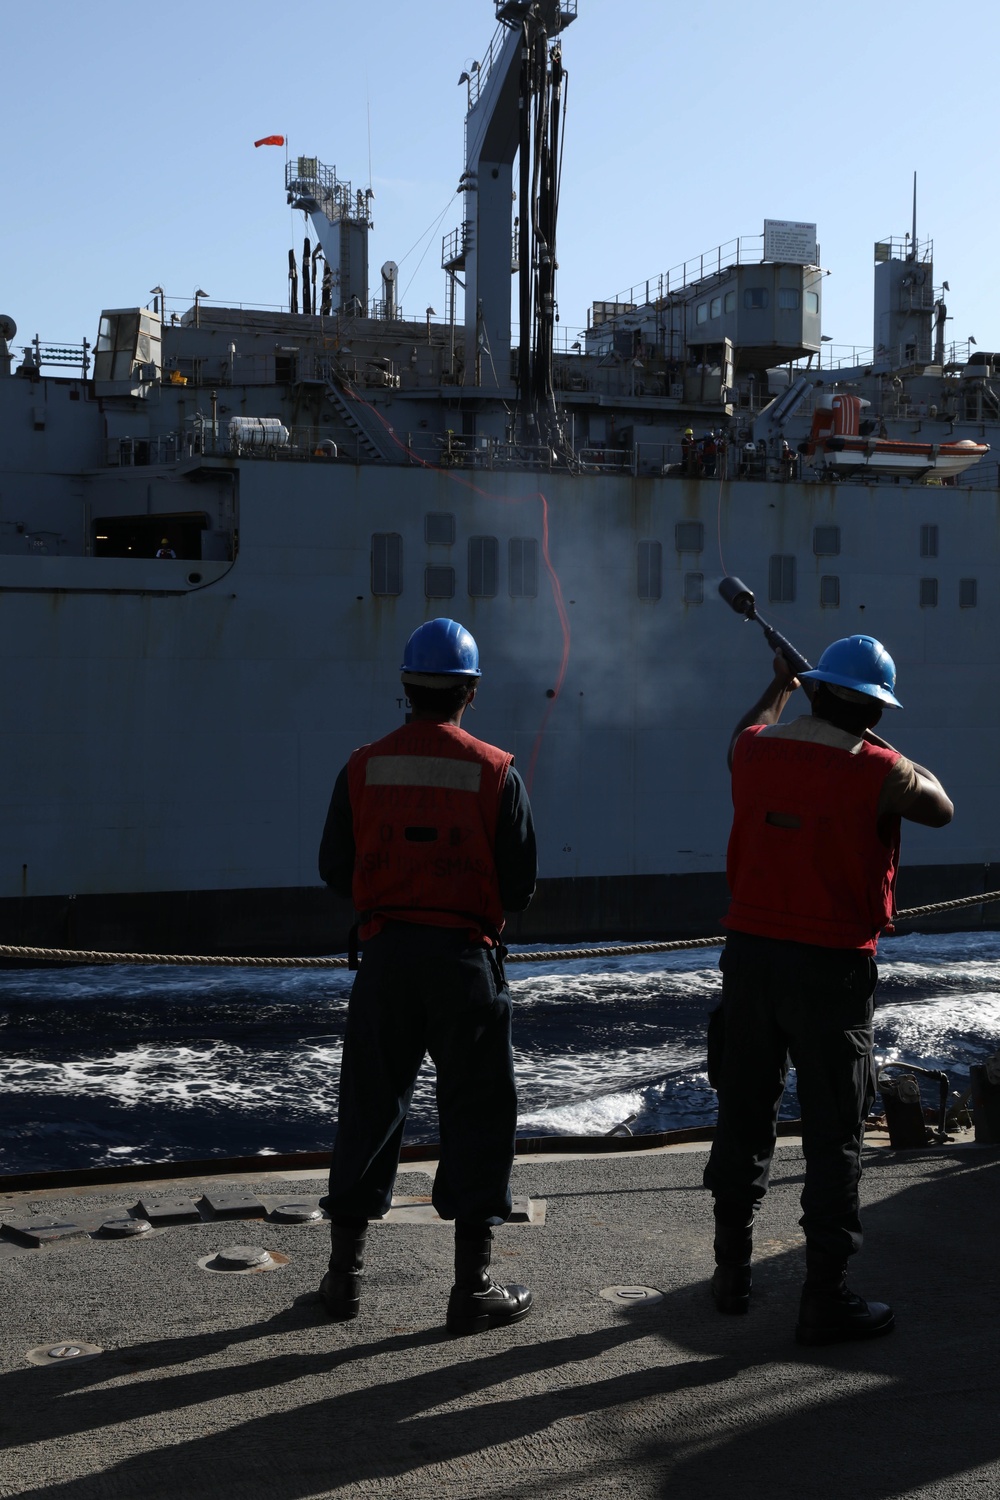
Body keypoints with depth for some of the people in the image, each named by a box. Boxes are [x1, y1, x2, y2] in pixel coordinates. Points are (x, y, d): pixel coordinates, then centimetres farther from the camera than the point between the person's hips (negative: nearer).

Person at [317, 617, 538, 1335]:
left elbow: (335, 868, 3)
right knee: (478, 1115, 7)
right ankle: (473, 1287, 11)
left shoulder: (363, 768, -2)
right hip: (465, 957, -2)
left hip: (386, 955, 3)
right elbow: (521, 885, -5)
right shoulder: (496, 773, -7)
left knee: (370, 1108, 14)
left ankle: (345, 1272, 22)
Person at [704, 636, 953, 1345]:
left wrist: (780, 685, 42)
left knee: (743, 1118, 17)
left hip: (750, 958, 5)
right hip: (832, 972, -5)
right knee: (833, 1136, 4)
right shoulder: (878, 773, -14)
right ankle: (826, 1298, 8)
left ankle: (733, 1272, 29)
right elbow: (941, 808, 5)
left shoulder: (756, 752, 0)